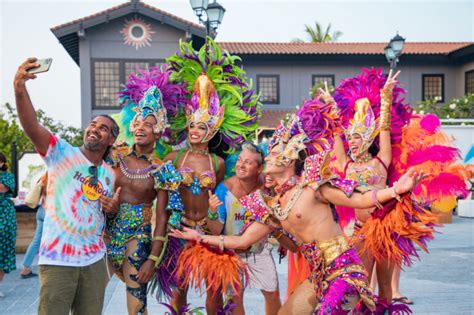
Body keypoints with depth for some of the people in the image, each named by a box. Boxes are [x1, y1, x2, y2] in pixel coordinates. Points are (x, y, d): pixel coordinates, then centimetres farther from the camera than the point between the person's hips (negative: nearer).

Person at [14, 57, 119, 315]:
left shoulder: (110, 174, 11)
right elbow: (31, 126, -23)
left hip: (95, 260, 5)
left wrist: (113, 208, 0)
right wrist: (20, 88, -39)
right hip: (57, 260, -5)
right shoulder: (62, 153, -5)